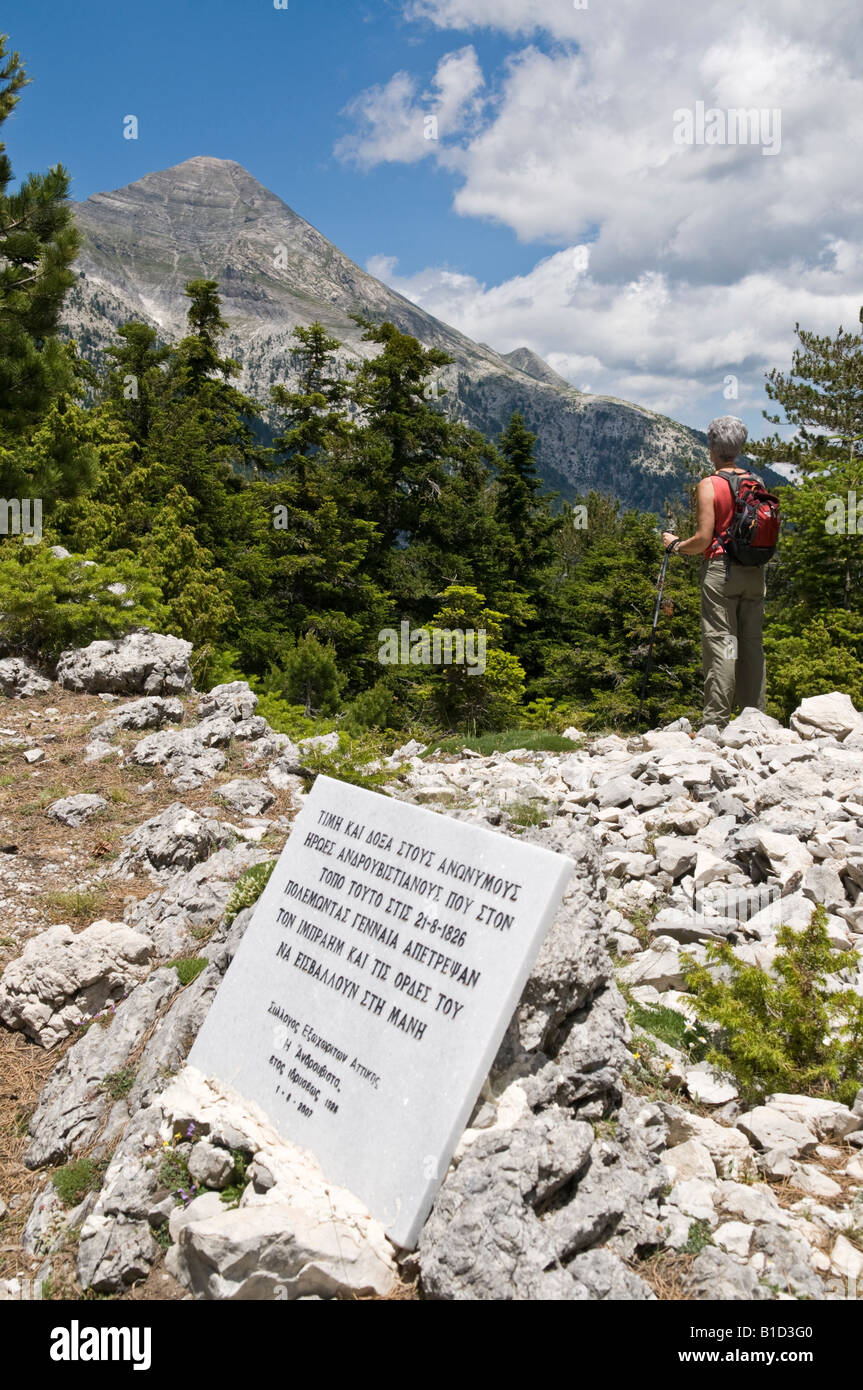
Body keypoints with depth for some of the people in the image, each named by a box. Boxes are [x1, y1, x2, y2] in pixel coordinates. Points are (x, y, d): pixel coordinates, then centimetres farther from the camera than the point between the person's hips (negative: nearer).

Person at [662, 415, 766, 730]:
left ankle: (716, 722, -5)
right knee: (751, 643, 9)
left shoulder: (709, 485, -8)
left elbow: (704, 539, -12)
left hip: (720, 569, -5)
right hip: (754, 572, 6)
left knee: (720, 643, -5)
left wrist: (675, 545, 4)